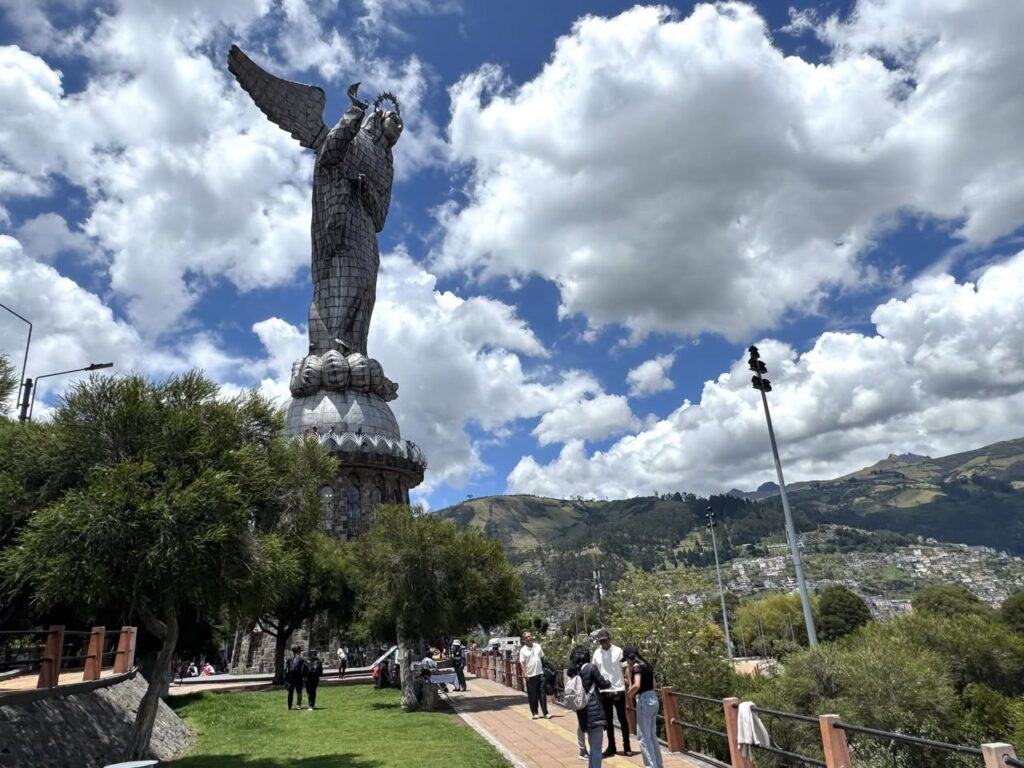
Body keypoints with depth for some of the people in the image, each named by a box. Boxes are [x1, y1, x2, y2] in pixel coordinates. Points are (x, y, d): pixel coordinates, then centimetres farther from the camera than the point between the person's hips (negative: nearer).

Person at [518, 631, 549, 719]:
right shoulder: (523, 650, -5)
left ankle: (545, 713, 8)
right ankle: (534, 713, 16)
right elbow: (522, 663, -8)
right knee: (532, 695, 4)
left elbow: (542, 658, 14)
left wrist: (544, 669, 11)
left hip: (540, 673, 3)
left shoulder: (538, 646, 6)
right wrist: (525, 674, -18)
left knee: (542, 694, 3)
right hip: (530, 675, -2)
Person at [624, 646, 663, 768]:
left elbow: (636, 685, -28)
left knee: (643, 737, 2)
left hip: (644, 700, -9)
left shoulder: (636, 666, -14)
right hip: (653, 698, 9)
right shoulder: (647, 664, 11)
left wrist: (628, 694, -9)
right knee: (652, 735, 19)